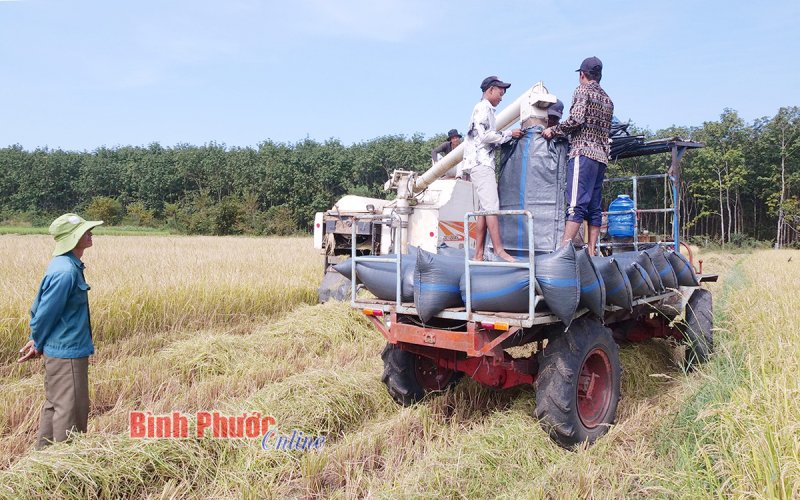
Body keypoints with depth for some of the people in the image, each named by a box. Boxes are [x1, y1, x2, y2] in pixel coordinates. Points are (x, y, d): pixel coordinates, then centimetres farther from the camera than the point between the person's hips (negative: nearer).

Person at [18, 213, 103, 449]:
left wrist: (38, 340, 15)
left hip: (57, 351, 10)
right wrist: (38, 345, -3)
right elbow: (45, 312, -18)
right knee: (70, 411, 1)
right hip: (67, 353, -10)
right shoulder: (65, 272, -23)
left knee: (54, 405, 20)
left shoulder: (65, 265, 7)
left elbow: (39, 306, 14)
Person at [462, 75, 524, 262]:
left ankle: (479, 254, 2)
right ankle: (499, 250, -18)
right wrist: (508, 134, -6)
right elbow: (485, 135, -15)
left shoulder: (486, 110, 26)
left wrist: (506, 138, 14)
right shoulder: (482, 108, -4)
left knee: (485, 208, 4)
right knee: (491, 206, -15)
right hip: (480, 162, -10)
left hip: (483, 163, 10)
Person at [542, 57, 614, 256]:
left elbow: (576, 120, -14)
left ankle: (563, 249, -21)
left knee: (576, 203, -16)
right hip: (601, 156, 8)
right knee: (595, 207, 5)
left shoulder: (582, 91, 0)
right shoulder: (607, 99, 23)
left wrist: (553, 131, -3)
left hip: (583, 153, -8)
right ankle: (591, 251, 5)